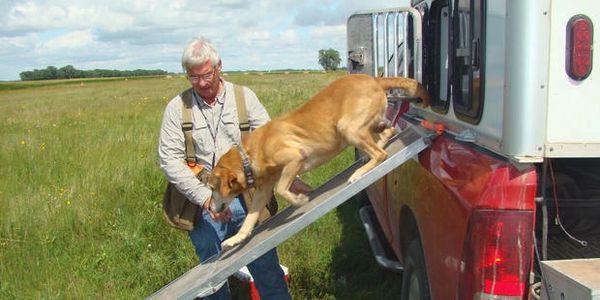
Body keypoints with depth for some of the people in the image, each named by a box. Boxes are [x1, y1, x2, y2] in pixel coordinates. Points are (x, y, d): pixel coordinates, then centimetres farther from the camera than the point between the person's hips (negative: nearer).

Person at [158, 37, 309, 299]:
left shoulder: (244, 96, 2)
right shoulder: (177, 108, 1)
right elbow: (169, 159, -6)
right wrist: (205, 197, -16)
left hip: (247, 197, 0)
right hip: (204, 204, 0)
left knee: (267, 268, 5)